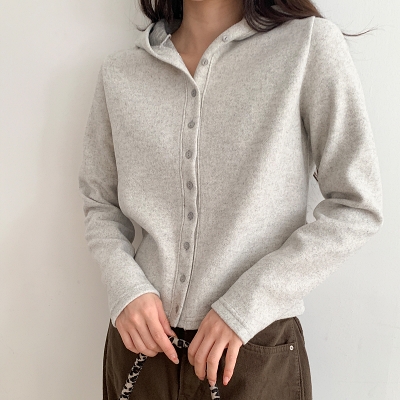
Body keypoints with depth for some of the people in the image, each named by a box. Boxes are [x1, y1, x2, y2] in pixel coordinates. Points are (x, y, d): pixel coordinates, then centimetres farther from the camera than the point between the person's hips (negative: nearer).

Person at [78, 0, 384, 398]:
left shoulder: (311, 43, -9)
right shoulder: (118, 72, 1)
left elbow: (357, 206, -10)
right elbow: (99, 201, 9)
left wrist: (247, 304, -15)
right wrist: (125, 286, -8)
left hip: (257, 353, -2)